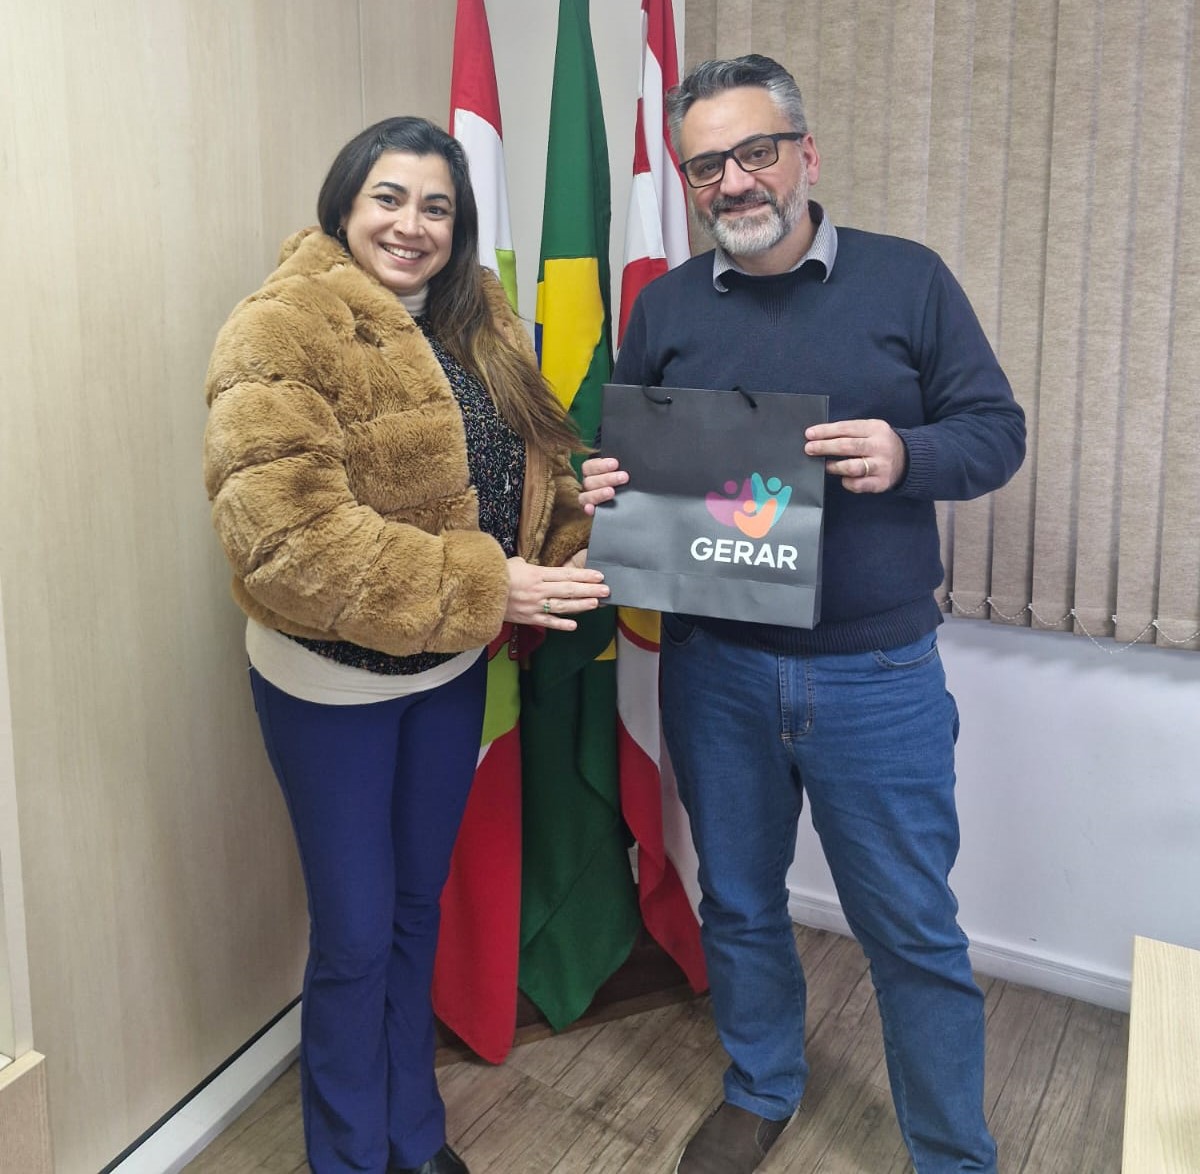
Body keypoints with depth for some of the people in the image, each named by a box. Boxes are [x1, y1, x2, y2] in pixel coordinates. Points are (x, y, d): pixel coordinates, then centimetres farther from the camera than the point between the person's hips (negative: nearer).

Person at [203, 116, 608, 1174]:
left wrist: (580, 543, -10)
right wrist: (481, 588, -27)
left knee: (419, 905, 21)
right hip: (332, 679, -6)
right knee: (355, 934, 7)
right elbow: (287, 533, -27)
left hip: (450, 668, 7)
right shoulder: (283, 331, -17)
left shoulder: (480, 325, 6)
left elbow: (530, 470, 11)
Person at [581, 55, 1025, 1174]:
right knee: (738, 904, 18)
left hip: (879, 674, -2)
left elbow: (997, 429, -1)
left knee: (913, 928, 9)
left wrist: (904, 454, -21)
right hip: (714, 670, 3)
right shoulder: (665, 307, 6)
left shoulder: (906, 279, -1)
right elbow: (620, 457, 12)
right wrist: (596, 486, -12)